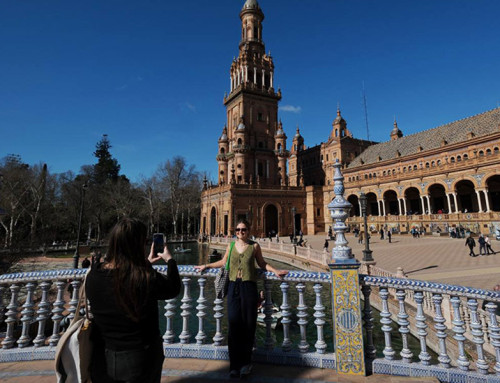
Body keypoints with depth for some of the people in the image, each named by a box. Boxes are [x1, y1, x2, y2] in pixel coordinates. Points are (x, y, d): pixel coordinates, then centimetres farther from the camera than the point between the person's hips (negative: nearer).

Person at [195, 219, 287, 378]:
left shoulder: (254, 246, 2)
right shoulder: (231, 246, 8)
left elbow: (262, 263, 11)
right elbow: (223, 262, 20)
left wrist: (274, 271, 0)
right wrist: (206, 266, 21)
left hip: (249, 287, -1)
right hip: (234, 287, 2)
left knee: (248, 325, 4)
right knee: (234, 324, 0)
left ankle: (245, 362, 23)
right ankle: (235, 365, 15)